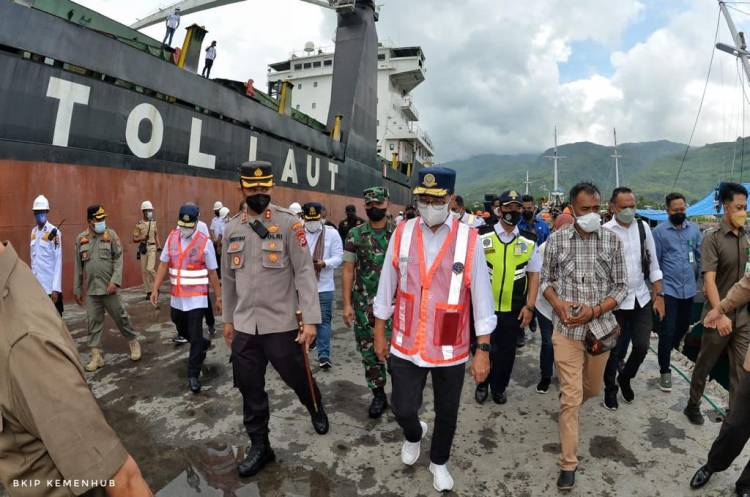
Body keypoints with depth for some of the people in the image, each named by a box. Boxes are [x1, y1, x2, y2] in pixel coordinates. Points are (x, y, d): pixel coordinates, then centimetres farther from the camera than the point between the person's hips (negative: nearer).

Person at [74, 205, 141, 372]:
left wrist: (115, 281, -17)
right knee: (93, 322, 6)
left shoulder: (111, 235, -3)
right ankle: (96, 356, 15)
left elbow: (119, 259, -7)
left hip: (109, 287, -3)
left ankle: (133, 342, 25)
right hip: (91, 290, 3)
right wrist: (77, 289, 11)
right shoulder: (81, 238, 6)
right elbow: (78, 266, 10)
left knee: (120, 317, 5)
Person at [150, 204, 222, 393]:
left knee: (195, 336, -2)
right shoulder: (171, 238, 2)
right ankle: (203, 345, 50)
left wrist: (218, 297, -4)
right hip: (177, 297, 5)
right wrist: (155, 289, -1)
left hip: (197, 297, -5)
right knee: (182, 331, 22)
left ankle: (193, 375, 12)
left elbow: (212, 273, -6)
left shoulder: (204, 242, -10)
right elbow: (163, 265, 5)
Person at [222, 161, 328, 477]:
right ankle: (259, 446, 33)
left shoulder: (289, 223, -9)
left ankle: (317, 410, 46)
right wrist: (228, 319, 16)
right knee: (250, 389, 13)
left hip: (282, 324, -4)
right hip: (244, 326, 4)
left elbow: (305, 273, -13)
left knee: (297, 377, 13)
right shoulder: (232, 228, 7)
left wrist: (310, 319, -18)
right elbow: (228, 278, 14)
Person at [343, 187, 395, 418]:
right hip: (363, 305, 1)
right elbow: (348, 270, -1)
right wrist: (347, 304, -6)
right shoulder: (355, 234, -1)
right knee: (369, 352, 10)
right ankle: (378, 395, 28)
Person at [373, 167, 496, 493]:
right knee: (403, 410, 9)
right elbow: (387, 288, 3)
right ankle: (414, 435, 48)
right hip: (406, 346, 1)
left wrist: (483, 351, -6)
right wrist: (379, 334, 9)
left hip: (451, 349, -1)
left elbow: (482, 297, -7)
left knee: (447, 414, 17)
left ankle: (438, 463, 48)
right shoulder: (402, 234, -5)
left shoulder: (469, 239, -12)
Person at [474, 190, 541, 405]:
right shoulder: (483, 239, -4)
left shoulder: (529, 243, 2)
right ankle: (482, 384, 33)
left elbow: (534, 275, 5)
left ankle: (499, 387, 34)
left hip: (514, 309, 2)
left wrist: (529, 306, -1)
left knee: (507, 351, 14)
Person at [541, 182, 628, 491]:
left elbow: (621, 287, -1)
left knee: (592, 388, 21)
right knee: (571, 396, -1)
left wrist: (594, 310, -16)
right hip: (566, 328, -2)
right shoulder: (556, 239, -4)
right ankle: (568, 463, 12)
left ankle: (567, 401, 56)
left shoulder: (612, 240, -3)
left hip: (600, 326, 2)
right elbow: (546, 279, 4)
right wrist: (557, 303, -16)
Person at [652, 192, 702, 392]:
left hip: (689, 288, 4)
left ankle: (669, 351, 42)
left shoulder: (694, 229, 5)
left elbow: (700, 256, 12)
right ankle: (665, 371, 7)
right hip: (669, 288, -4)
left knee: (683, 326, 16)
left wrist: (702, 280, 11)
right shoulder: (659, 231, -7)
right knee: (668, 330, -4)